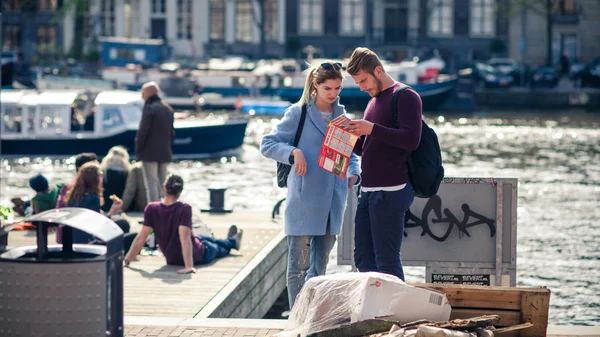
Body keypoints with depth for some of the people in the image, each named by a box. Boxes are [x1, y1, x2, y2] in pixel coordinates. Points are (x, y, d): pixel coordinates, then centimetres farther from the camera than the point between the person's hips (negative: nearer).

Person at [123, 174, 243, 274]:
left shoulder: (151, 209, -20)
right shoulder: (184, 209, -31)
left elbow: (141, 238, -20)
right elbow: (184, 238, -37)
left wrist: (127, 260, -14)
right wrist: (189, 266, -38)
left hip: (171, 259, 5)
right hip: (197, 256, -5)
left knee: (201, 238, 35)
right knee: (217, 248, 31)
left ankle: (232, 241, 64)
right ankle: (232, 242, 66)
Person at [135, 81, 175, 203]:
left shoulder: (149, 108, -12)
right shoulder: (168, 109, 13)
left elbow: (143, 131, -14)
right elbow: (172, 132, 16)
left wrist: (138, 149, -5)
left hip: (150, 153, -7)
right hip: (165, 153, 7)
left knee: (151, 183, -7)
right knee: (162, 183, 11)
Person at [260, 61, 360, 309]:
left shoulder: (341, 115, 13)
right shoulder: (298, 113, -4)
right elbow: (267, 144, -4)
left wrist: (352, 174, 1)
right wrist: (293, 152, -22)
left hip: (332, 201, 6)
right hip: (304, 201, -6)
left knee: (320, 264, 13)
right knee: (300, 264, -5)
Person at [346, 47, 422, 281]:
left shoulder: (405, 97, -6)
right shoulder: (375, 100, 22)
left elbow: (411, 139, -18)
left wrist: (372, 129, -20)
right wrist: (352, 134, 6)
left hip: (390, 191, -9)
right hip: (368, 190, 9)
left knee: (387, 261, -9)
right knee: (363, 257, 9)